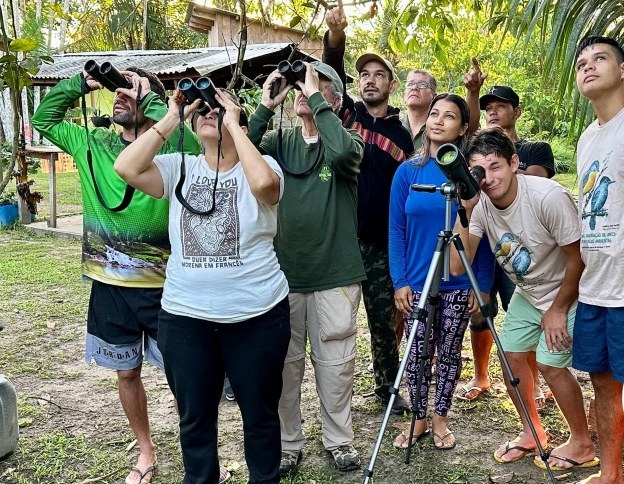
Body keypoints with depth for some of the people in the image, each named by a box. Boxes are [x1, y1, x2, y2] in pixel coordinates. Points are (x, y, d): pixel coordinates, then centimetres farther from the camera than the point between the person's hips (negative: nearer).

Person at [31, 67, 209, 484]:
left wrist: (149, 98, -22)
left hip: (161, 287, -4)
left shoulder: (168, 150, -10)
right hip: (109, 286, 5)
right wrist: (81, 82, 0)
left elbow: (192, 145, -32)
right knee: (127, 372, 17)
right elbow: (43, 119, 13)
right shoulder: (93, 144, 4)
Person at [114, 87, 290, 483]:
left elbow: (263, 183, -27)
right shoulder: (179, 167, 4)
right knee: (195, 415, 18)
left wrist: (234, 125, -17)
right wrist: (171, 119, -9)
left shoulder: (260, 165, -3)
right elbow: (127, 168, -12)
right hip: (185, 316, 3)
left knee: (260, 412, 15)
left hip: (258, 315, -2)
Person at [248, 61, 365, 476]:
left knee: (335, 363, 8)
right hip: (283, 273, 2)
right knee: (285, 362, 10)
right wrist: (265, 107, -13)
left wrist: (315, 97, -18)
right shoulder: (279, 140, 6)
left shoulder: (347, 139, -1)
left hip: (335, 274, -2)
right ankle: (288, 442, 26)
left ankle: (340, 439, 27)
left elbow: (344, 151, -26)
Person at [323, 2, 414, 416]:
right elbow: (333, 75, -11)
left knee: (384, 319, 9)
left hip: (381, 242, 1)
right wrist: (335, 36, -29)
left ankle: (388, 387, 26)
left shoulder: (402, 136, 8)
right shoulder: (346, 113, 6)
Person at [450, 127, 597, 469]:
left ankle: (582, 444, 13)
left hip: (566, 294, -6)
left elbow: (579, 258, -21)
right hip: (526, 293, 6)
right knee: (511, 356, 4)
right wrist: (464, 211, -30)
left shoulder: (548, 197, -30)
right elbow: (457, 267, -22)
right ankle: (532, 434, 26)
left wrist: (557, 310, -14)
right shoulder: (480, 204, -15)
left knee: (550, 363, -10)